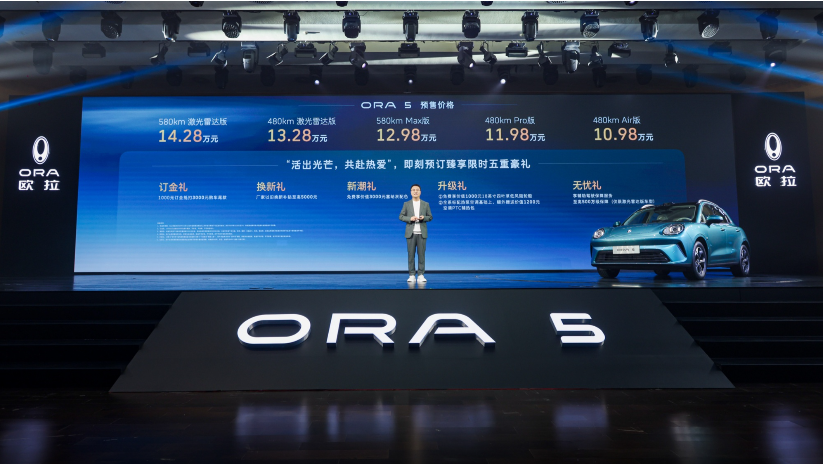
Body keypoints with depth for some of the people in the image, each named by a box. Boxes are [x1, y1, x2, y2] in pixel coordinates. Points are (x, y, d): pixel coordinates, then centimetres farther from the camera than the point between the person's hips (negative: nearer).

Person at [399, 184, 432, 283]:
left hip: (422, 233, 0)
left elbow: (430, 217, 10)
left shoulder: (425, 204, 10)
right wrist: (410, 218, -12)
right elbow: (401, 216, 5)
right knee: (411, 254, 0)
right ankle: (411, 275, 3)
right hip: (411, 233, 0)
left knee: (421, 254, -1)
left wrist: (424, 218, -11)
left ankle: (420, 275, 3)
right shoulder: (406, 204, 8)